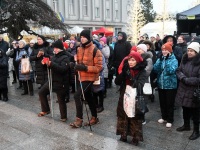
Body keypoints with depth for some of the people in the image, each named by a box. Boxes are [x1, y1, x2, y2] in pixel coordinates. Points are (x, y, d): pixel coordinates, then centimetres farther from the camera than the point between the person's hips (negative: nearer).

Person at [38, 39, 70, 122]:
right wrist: (46, 64, -1)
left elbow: (63, 69, -28)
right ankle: (45, 110, 29)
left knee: (61, 100, 0)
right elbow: (50, 67, 20)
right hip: (52, 80, 8)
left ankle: (63, 117, 18)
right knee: (41, 92, 12)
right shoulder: (54, 57, 9)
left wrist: (52, 64, -33)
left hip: (60, 83, -8)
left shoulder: (65, 58, -12)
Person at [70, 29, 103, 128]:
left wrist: (85, 68, -27)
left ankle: (79, 119, -1)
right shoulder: (79, 49, 8)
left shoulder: (95, 50, -14)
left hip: (90, 77, -8)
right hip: (82, 77, 8)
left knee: (77, 95, -15)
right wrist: (76, 65, 0)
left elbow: (98, 67, -17)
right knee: (88, 97, 16)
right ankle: (94, 118, 31)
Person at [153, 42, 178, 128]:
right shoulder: (160, 59, 6)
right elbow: (155, 69, -8)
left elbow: (171, 71, -23)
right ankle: (164, 117, 32)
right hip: (160, 84, 5)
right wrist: (160, 60, -17)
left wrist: (167, 60, -24)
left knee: (169, 103, 4)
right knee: (162, 102, 15)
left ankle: (170, 120, 17)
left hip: (170, 85, -5)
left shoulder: (174, 60, -8)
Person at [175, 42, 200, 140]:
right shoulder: (184, 60, 5)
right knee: (185, 109, 20)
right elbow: (178, 71, 5)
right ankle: (186, 125, 41)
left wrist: (186, 80, -17)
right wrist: (183, 78, -14)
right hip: (183, 90, 6)